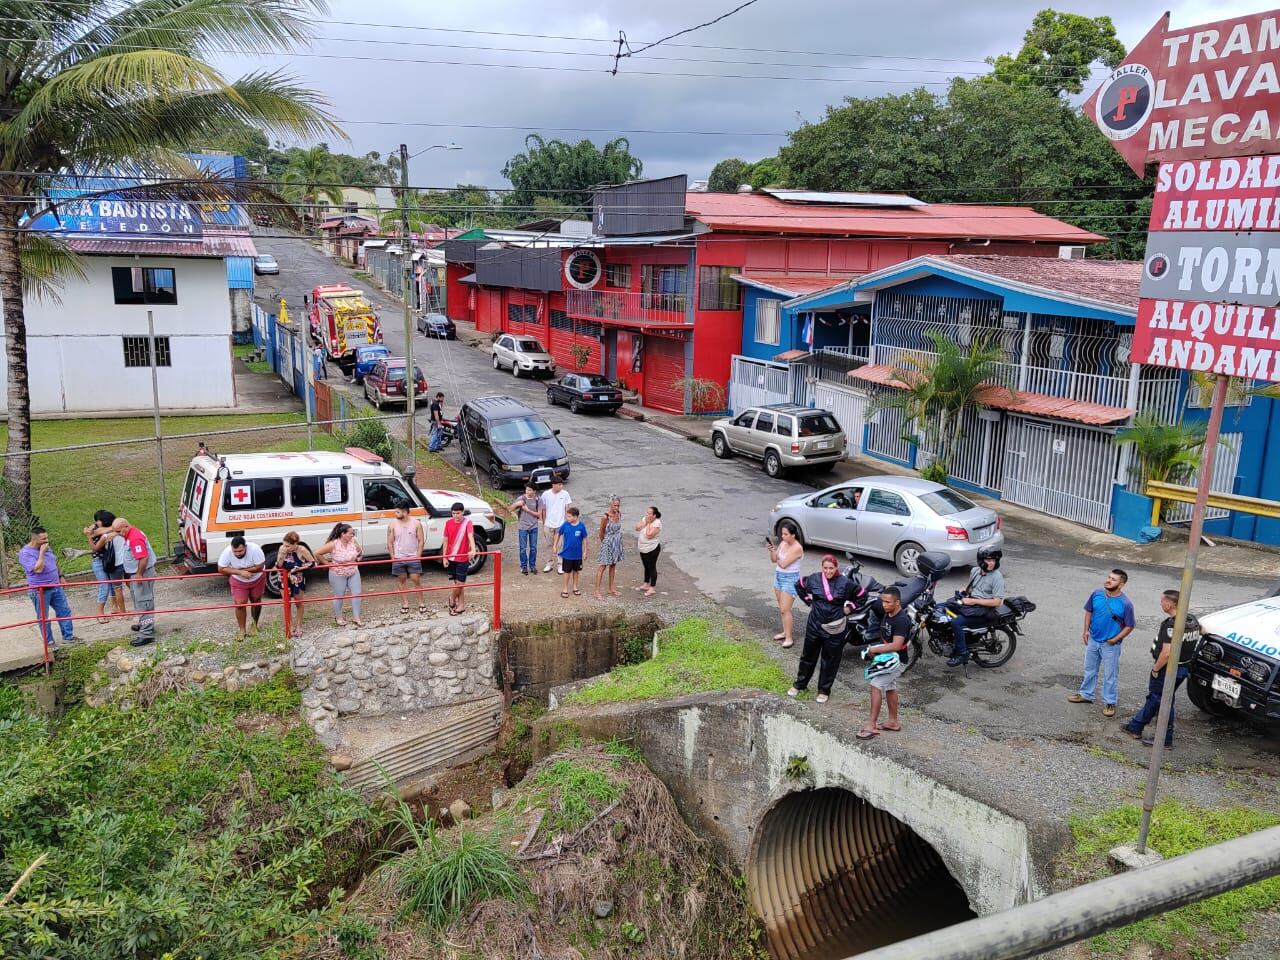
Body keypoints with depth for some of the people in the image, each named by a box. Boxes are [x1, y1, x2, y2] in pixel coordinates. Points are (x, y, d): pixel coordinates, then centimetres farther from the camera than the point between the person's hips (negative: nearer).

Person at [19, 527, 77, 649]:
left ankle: (68, 637, 19)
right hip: (40, 591, -7)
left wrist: (60, 576, 19)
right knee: (43, 618, 5)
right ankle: (49, 642, 15)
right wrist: (42, 552, -26)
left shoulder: (46, 547, 6)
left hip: (56, 587, 7)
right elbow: (38, 569, -29)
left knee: (64, 611, 9)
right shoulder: (25, 553, -18)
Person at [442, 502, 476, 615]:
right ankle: (460, 604, 23)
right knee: (458, 582, 13)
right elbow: (446, 540, 4)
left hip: (463, 558, -3)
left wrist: (473, 550, -45)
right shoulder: (448, 523, -1)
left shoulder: (467, 522, -13)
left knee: (460, 583, 1)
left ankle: (452, 599, 26)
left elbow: (470, 536, -28)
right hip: (451, 558, 4)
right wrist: (444, 557, 2)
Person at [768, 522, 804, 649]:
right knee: (781, 608, 15)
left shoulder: (797, 548, -21)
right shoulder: (783, 543, 3)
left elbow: (783, 564, -23)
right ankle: (785, 632, 27)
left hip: (790, 579, -8)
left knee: (785, 610, -9)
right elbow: (774, 560, 6)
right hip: (778, 576, 8)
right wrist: (771, 550, -13)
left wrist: (775, 552, -6)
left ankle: (789, 638, -3)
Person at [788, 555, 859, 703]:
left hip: (835, 628, -2)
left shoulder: (845, 583, -9)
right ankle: (799, 684, 30)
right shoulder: (814, 579, -4)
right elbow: (799, 585, 14)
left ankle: (824, 690, 22)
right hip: (815, 625, 2)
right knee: (808, 656, 14)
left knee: (830, 661, 8)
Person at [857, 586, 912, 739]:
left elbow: (896, 645, -30)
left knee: (876, 686, -14)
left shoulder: (902, 620, -25)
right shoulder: (888, 614, 4)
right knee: (890, 689, 19)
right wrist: (875, 649, -1)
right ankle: (893, 722, 33)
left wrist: (874, 649, -23)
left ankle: (872, 726, -11)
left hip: (896, 660, -10)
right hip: (889, 658, 10)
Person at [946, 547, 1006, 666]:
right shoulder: (975, 571, 9)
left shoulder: (997, 577, -13)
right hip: (970, 603, 8)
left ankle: (962, 654, -16)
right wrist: (964, 592, 4)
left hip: (984, 610, -8)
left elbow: (996, 602, -18)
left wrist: (973, 601, -18)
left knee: (956, 622, -29)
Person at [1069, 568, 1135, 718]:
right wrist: (1086, 630, 0)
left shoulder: (1126, 603, -21)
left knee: (1111, 675, 9)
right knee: (1089, 669, 20)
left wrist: (1115, 639, -14)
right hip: (1093, 640, 4)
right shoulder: (1096, 594, -9)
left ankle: (1109, 702, 24)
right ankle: (1086, 694, 37)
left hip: (1110, 644, -4)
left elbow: (1129, 626, -11)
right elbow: (1089, 611, 6)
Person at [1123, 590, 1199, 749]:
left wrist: (1155, 668, -16)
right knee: (1153, 698, 19)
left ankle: (1165, 740, 18)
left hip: (1168, 670, -9)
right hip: (1183, 668, 9)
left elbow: (1167, 653, -29)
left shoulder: (1170, 625, -26)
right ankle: (1135, 727, 31)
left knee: (1163, 703, 7)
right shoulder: (1193, 621, 1)